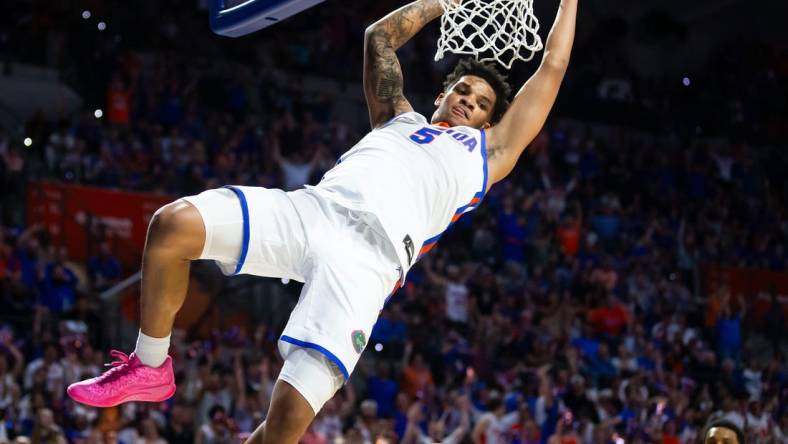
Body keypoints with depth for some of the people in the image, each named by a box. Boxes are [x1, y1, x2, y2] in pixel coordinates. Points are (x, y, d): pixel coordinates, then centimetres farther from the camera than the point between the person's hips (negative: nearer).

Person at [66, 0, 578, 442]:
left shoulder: (491, 150, 27)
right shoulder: (399, 118, 34)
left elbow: (551, 70, 30)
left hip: (370, 256, -4)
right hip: (312, 208, 4)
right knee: (174, 223, -19)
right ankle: (149, 369, -2)